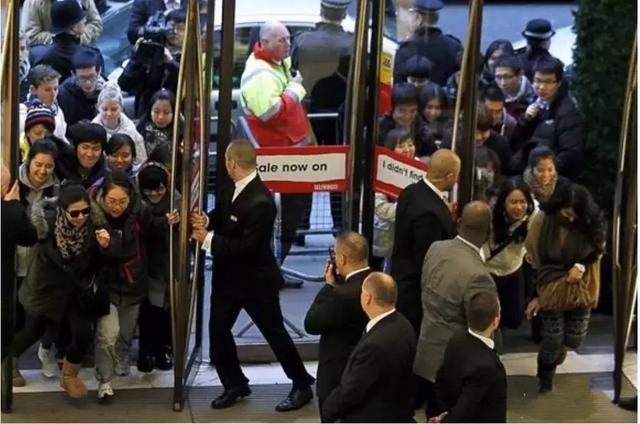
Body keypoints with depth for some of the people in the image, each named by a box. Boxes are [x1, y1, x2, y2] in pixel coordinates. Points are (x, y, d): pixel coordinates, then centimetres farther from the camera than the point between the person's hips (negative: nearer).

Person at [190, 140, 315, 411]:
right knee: (217, 329, 10)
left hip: (256, 280, -8)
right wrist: (207, 220, -8)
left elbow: (246, 247, -30)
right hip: (229, 276, 8)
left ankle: (302, 386, 22)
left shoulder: (260, 202, -30)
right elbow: (226, 215, 14)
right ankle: (234, 385, 26)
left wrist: (208, 239, -24)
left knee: (274, 332, 6)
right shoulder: (237, 189, -3)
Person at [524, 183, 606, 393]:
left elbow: (598, 250, 1)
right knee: (553, 340, 3)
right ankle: (545, 376, 33)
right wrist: (535, 295, -5)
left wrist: (582, 265, -16)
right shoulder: (542, 222, -18)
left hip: (581, 289, 2)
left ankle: (560, 346, 48)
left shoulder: (592, 223, -17)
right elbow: (533, 261, -8)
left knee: (575, 339, 9)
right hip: (551, 289, -2)